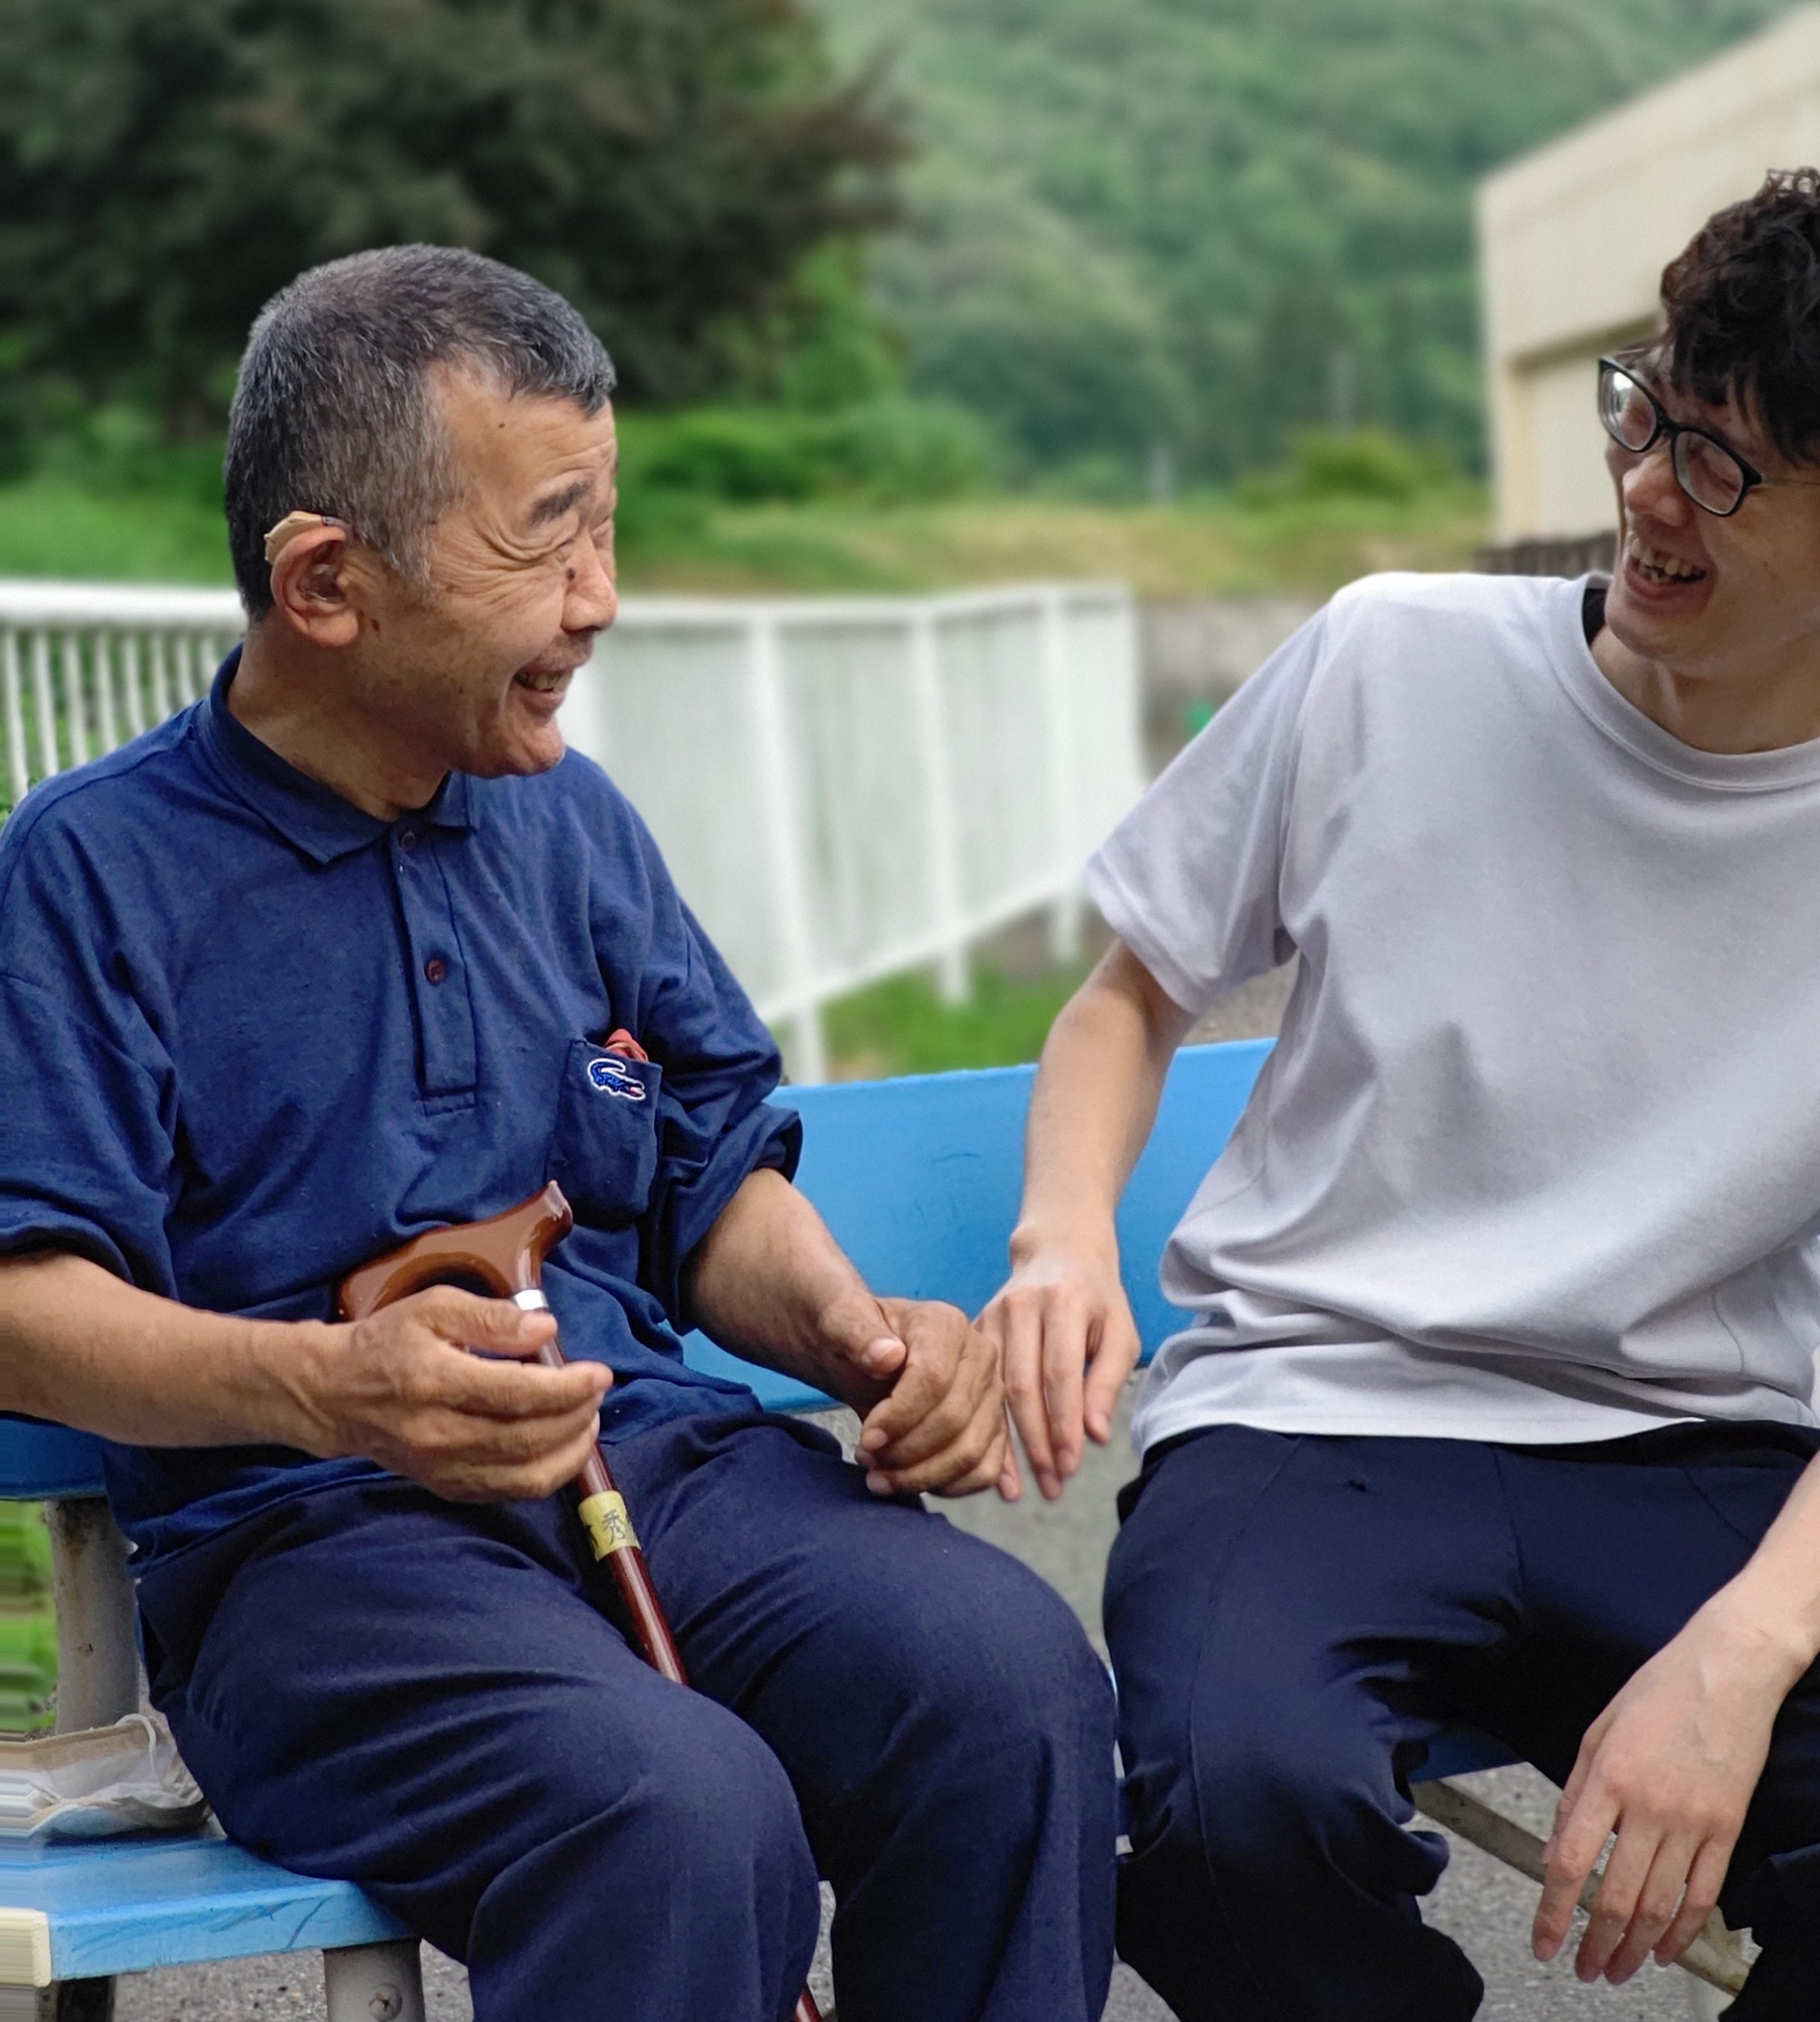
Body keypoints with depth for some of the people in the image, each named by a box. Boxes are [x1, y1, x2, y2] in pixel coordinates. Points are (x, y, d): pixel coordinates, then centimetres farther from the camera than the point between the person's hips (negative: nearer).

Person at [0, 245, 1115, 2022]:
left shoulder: (572, 822, 17)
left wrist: (853, 1332, -1)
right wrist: (326, 1387, -27)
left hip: (659, 1461, 5)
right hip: (305, 1538, -5)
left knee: (1008, 1676, -26)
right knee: (681, 1811, -34)